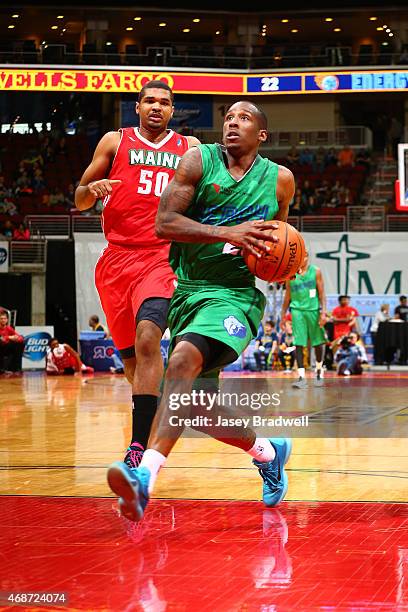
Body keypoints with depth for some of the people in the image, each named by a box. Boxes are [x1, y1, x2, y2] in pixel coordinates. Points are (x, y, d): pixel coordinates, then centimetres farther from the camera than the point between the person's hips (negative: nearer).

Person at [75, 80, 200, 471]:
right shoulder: (115, 142, 13)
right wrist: (93, 189, -9)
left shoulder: (189, 148, 13)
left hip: (163, 257, -2)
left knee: (147, 335, -26)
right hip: (117, 259, 2)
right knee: (130, 357, 9)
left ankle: (140, 445, -30)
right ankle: (152, 420, 36)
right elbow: (79, 200, 14)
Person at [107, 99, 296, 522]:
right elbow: (164, 223, -8)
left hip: (235, 294, -4)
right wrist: (227, 233, -20)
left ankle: (146, 475, -44)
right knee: (196, 407, 8)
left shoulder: (279, 179, 6)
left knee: (183, 361, -32)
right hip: (187, 291, 4)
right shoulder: (199, 161, 2)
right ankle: (267, 451, 36)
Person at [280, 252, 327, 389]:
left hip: (313, 310, -1)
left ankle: (319, 371, 30)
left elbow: (321, 293, -1)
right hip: (297, 310, 1)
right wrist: (283, 315, 11)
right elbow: (287, 296, 13)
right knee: (299, 344, -8)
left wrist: (323, 312, -11)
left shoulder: (315, 271, 1)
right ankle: (301, 377, -11)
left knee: (318, 343, 8)